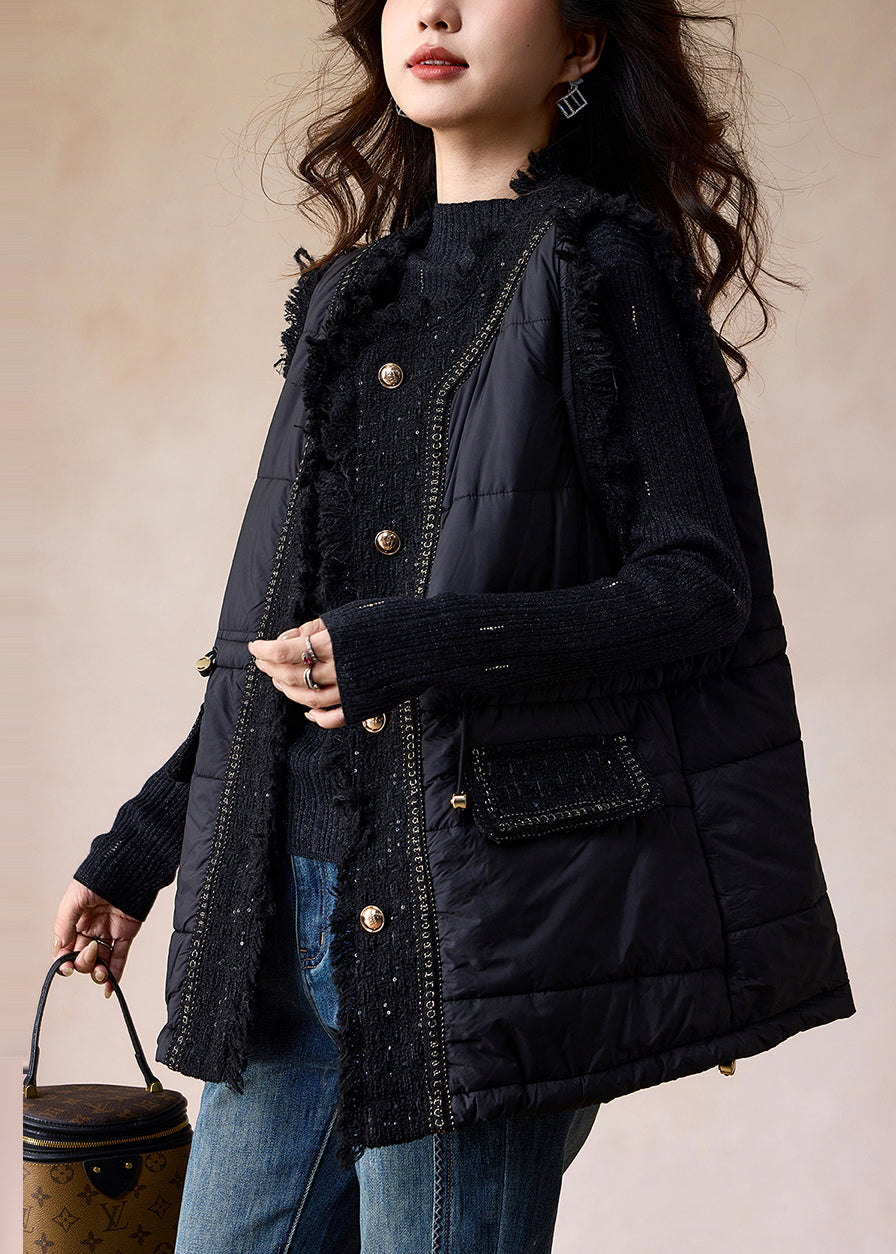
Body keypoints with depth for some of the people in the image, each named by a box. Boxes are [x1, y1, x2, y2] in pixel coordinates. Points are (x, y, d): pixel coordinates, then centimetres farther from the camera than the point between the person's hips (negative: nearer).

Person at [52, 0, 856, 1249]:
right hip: (291, 910, 7)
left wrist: (412, 650, -21)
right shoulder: (351, 294, 15)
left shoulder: (599, 268, -4)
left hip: (480, 906, -6)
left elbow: (706, 586, -10)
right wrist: (140, 847, 20)